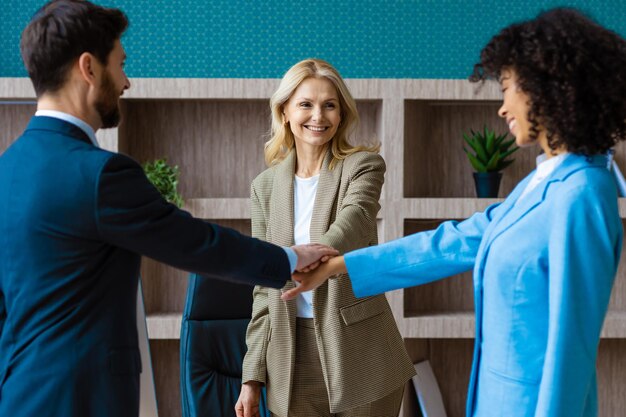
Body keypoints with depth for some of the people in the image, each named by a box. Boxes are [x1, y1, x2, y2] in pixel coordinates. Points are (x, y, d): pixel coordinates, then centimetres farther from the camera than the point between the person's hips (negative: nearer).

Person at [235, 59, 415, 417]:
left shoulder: (363, 165, -2)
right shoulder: (266, 186, 8)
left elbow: (352, 224, -24)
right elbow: (265, 289, 9)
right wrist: (253, 375, 5)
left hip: (359, 355, -3)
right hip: (292, 358, 3)